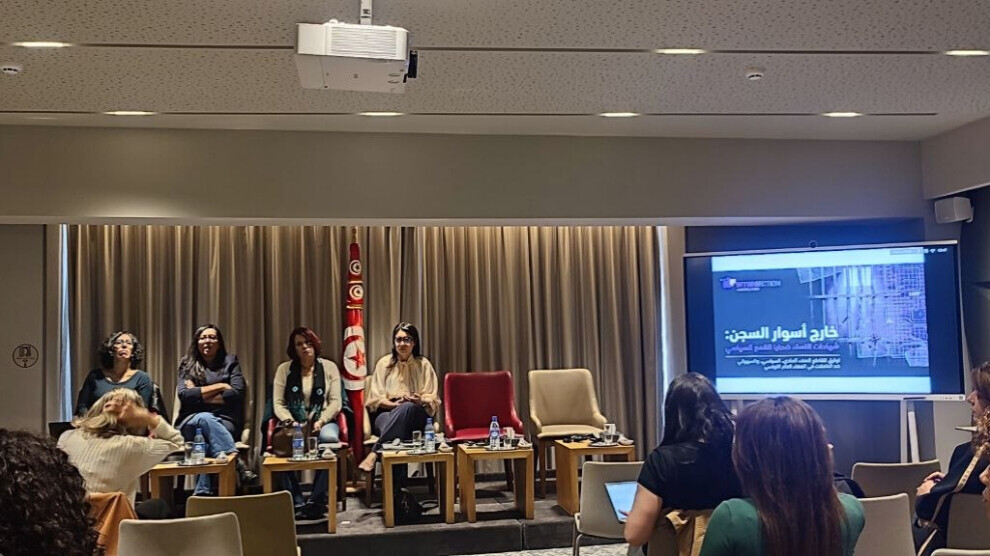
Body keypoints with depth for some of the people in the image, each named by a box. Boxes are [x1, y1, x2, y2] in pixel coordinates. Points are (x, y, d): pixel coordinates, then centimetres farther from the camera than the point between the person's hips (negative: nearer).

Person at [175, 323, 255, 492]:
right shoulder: (187, 365, 13)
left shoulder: (230, 361, 11)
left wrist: (198, 395, -4)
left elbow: (236, 393, -5)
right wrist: (219, 386, -6)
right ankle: (238, 462, -47)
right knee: (206, 418, -36)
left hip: (225, 423, 0)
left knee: (210, 441, -35)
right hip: (191, 423, 0)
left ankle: (202, 496, -36)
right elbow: (183, 395, -5)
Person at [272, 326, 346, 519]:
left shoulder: (329, 367, 8)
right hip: (294, 423, 0)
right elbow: (278, 403, 2)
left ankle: (317, 501, -28)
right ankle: (296, 502, -27)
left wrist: (321, 421, -14)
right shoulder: (284, 369, 9)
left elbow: (336, 402, 2)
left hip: (323, 421, 0)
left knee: (330, 438, -37)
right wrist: (290, 422, -15)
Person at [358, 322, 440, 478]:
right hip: (387, 414, 0)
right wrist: (395, 404, -16)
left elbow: (433, 400, 6)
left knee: (407, 407, -40)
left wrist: (421, 401, -19)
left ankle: (374, 454, -46)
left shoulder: (423, 364, 10)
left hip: (416, 416, 0)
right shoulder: (384, 363, 11)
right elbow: (375, 399, 5)